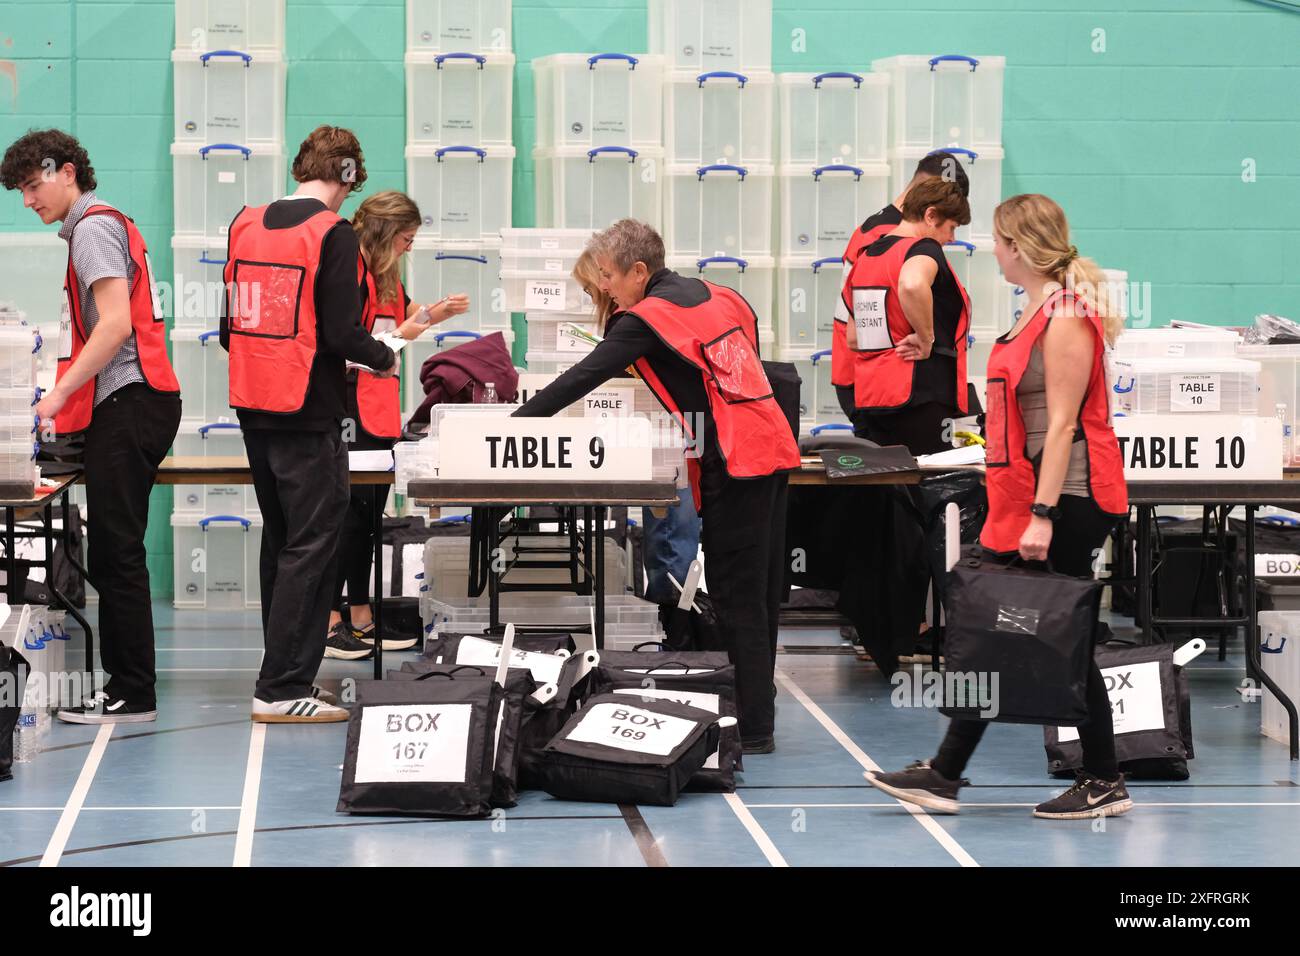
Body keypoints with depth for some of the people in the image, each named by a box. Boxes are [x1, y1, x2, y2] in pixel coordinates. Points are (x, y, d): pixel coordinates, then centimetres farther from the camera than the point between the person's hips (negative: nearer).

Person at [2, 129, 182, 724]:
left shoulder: (93, 227, -8)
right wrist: (68, 397, 20)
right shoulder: (105, 224, 23)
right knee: (112, 555, 9)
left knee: (116, 554, -9)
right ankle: (128, 689, 11)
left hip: (128, 405, -10)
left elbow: (115, 323, -18)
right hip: (129, 405, 10)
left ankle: (132, 696, -7)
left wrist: (60, 394, -16)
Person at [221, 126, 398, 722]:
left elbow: (229, 327, 10)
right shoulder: (333, 233, -12)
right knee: (312, 546, -2)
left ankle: (288, 671, 24)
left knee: (280, 542, 17)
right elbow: (341, 333, -17)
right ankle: (283, 689, -3)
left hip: (252, 407, 7)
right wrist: (384, 359, 2)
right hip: (307, 412, -7)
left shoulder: (245, 224, 7)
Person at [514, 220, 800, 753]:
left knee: (738, 599, -4)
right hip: (774, 448, 8)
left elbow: (581, 379, -12)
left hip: (733, 465, -8)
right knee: (760, 592, 13)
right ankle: (759, 715, 19)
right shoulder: (715, 295, 16)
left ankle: (753, 731, -3)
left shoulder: (646, 319, -8)